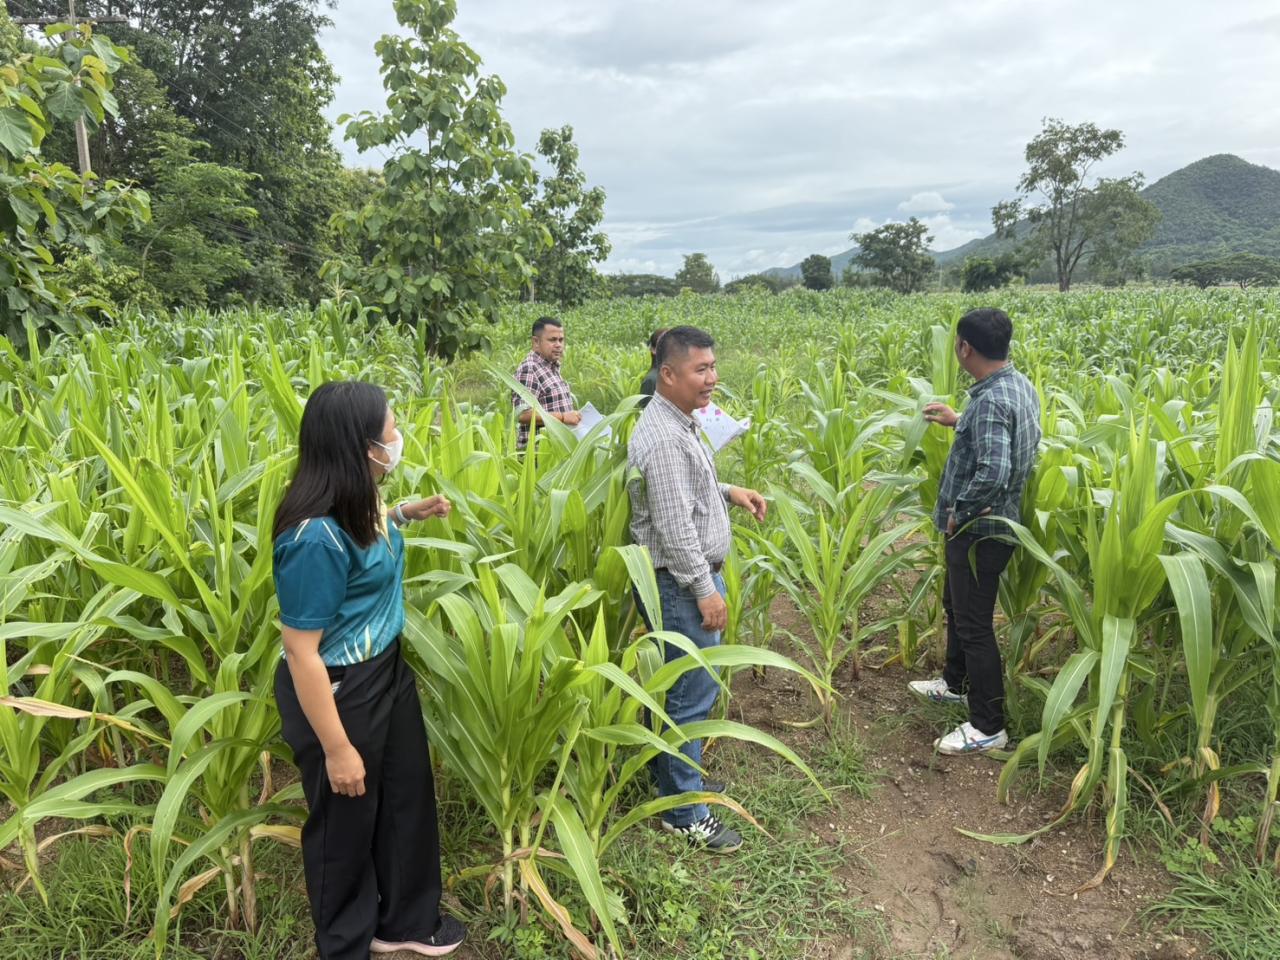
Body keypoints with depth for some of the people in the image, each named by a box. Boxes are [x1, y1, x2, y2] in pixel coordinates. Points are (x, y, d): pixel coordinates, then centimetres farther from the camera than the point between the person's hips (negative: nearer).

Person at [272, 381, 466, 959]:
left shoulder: (356, 502, -4)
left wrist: (405, 516, 6)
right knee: (345, 822, 15)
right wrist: (336, 749, -21)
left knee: (408, 794, 23)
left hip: (386, 670, 9)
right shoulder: (315, 535, -31)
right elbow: (301, 651, -27)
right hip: (338, 691, -9)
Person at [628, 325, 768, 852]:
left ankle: (678, 776, 36)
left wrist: (728, 491, 11)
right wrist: (706, 590, -21)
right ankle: (684, 812, 13)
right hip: (680, 584, -10)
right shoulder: (663, 438, -24)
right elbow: (675, 527, -25)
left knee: (681, 689, 20)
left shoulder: (678, 423, 9)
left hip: (692, 576, 10)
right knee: (690, 694, -1)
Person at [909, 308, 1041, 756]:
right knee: (956, 604, 26)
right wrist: (957, 421, 23)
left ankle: (988, 727, 14)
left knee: (974, 623, 1)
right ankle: (955, 683, 45)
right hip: (994, 522, 10)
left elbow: (992, 474, -35)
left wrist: (958, 511, -21)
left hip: (979, 529, -10)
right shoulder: (1020, 384, 4)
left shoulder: (989, 400, -27)